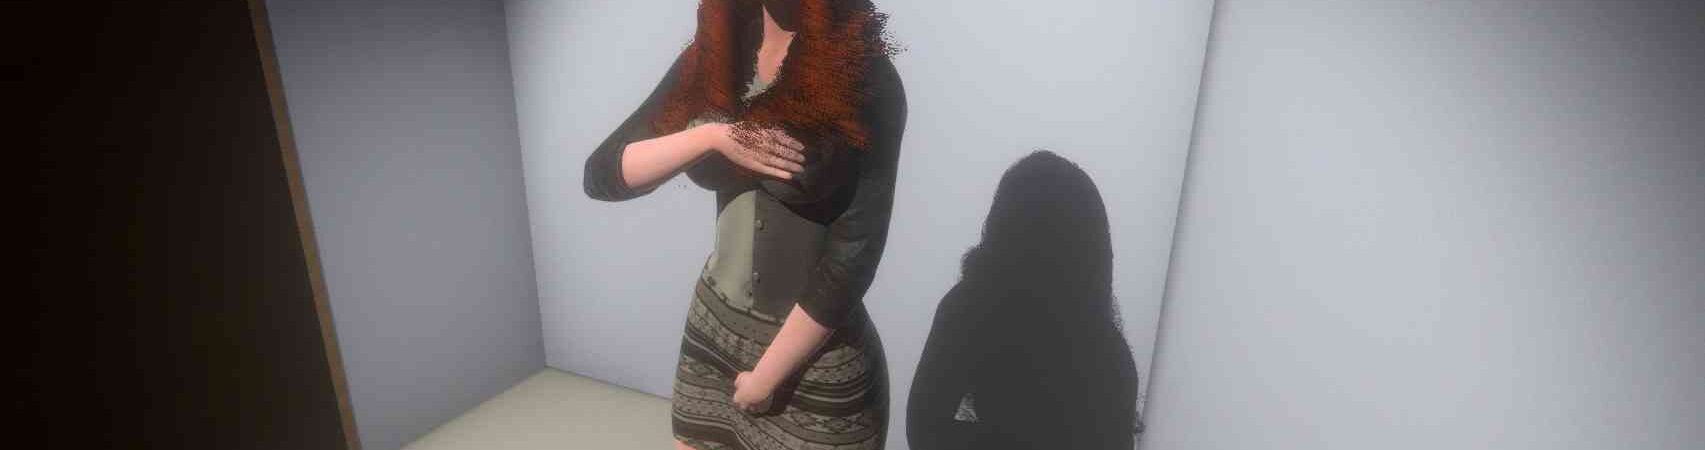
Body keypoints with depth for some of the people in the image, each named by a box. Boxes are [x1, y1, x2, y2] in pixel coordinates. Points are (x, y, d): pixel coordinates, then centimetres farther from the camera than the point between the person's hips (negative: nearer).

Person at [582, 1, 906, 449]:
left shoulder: (863, 74, -16)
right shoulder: (710, 58, 0)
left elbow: (854, 251, -17)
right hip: (712, 327, 5)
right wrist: (713, 136, -17)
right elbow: (603, 174, -2)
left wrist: (766, 376, -12)